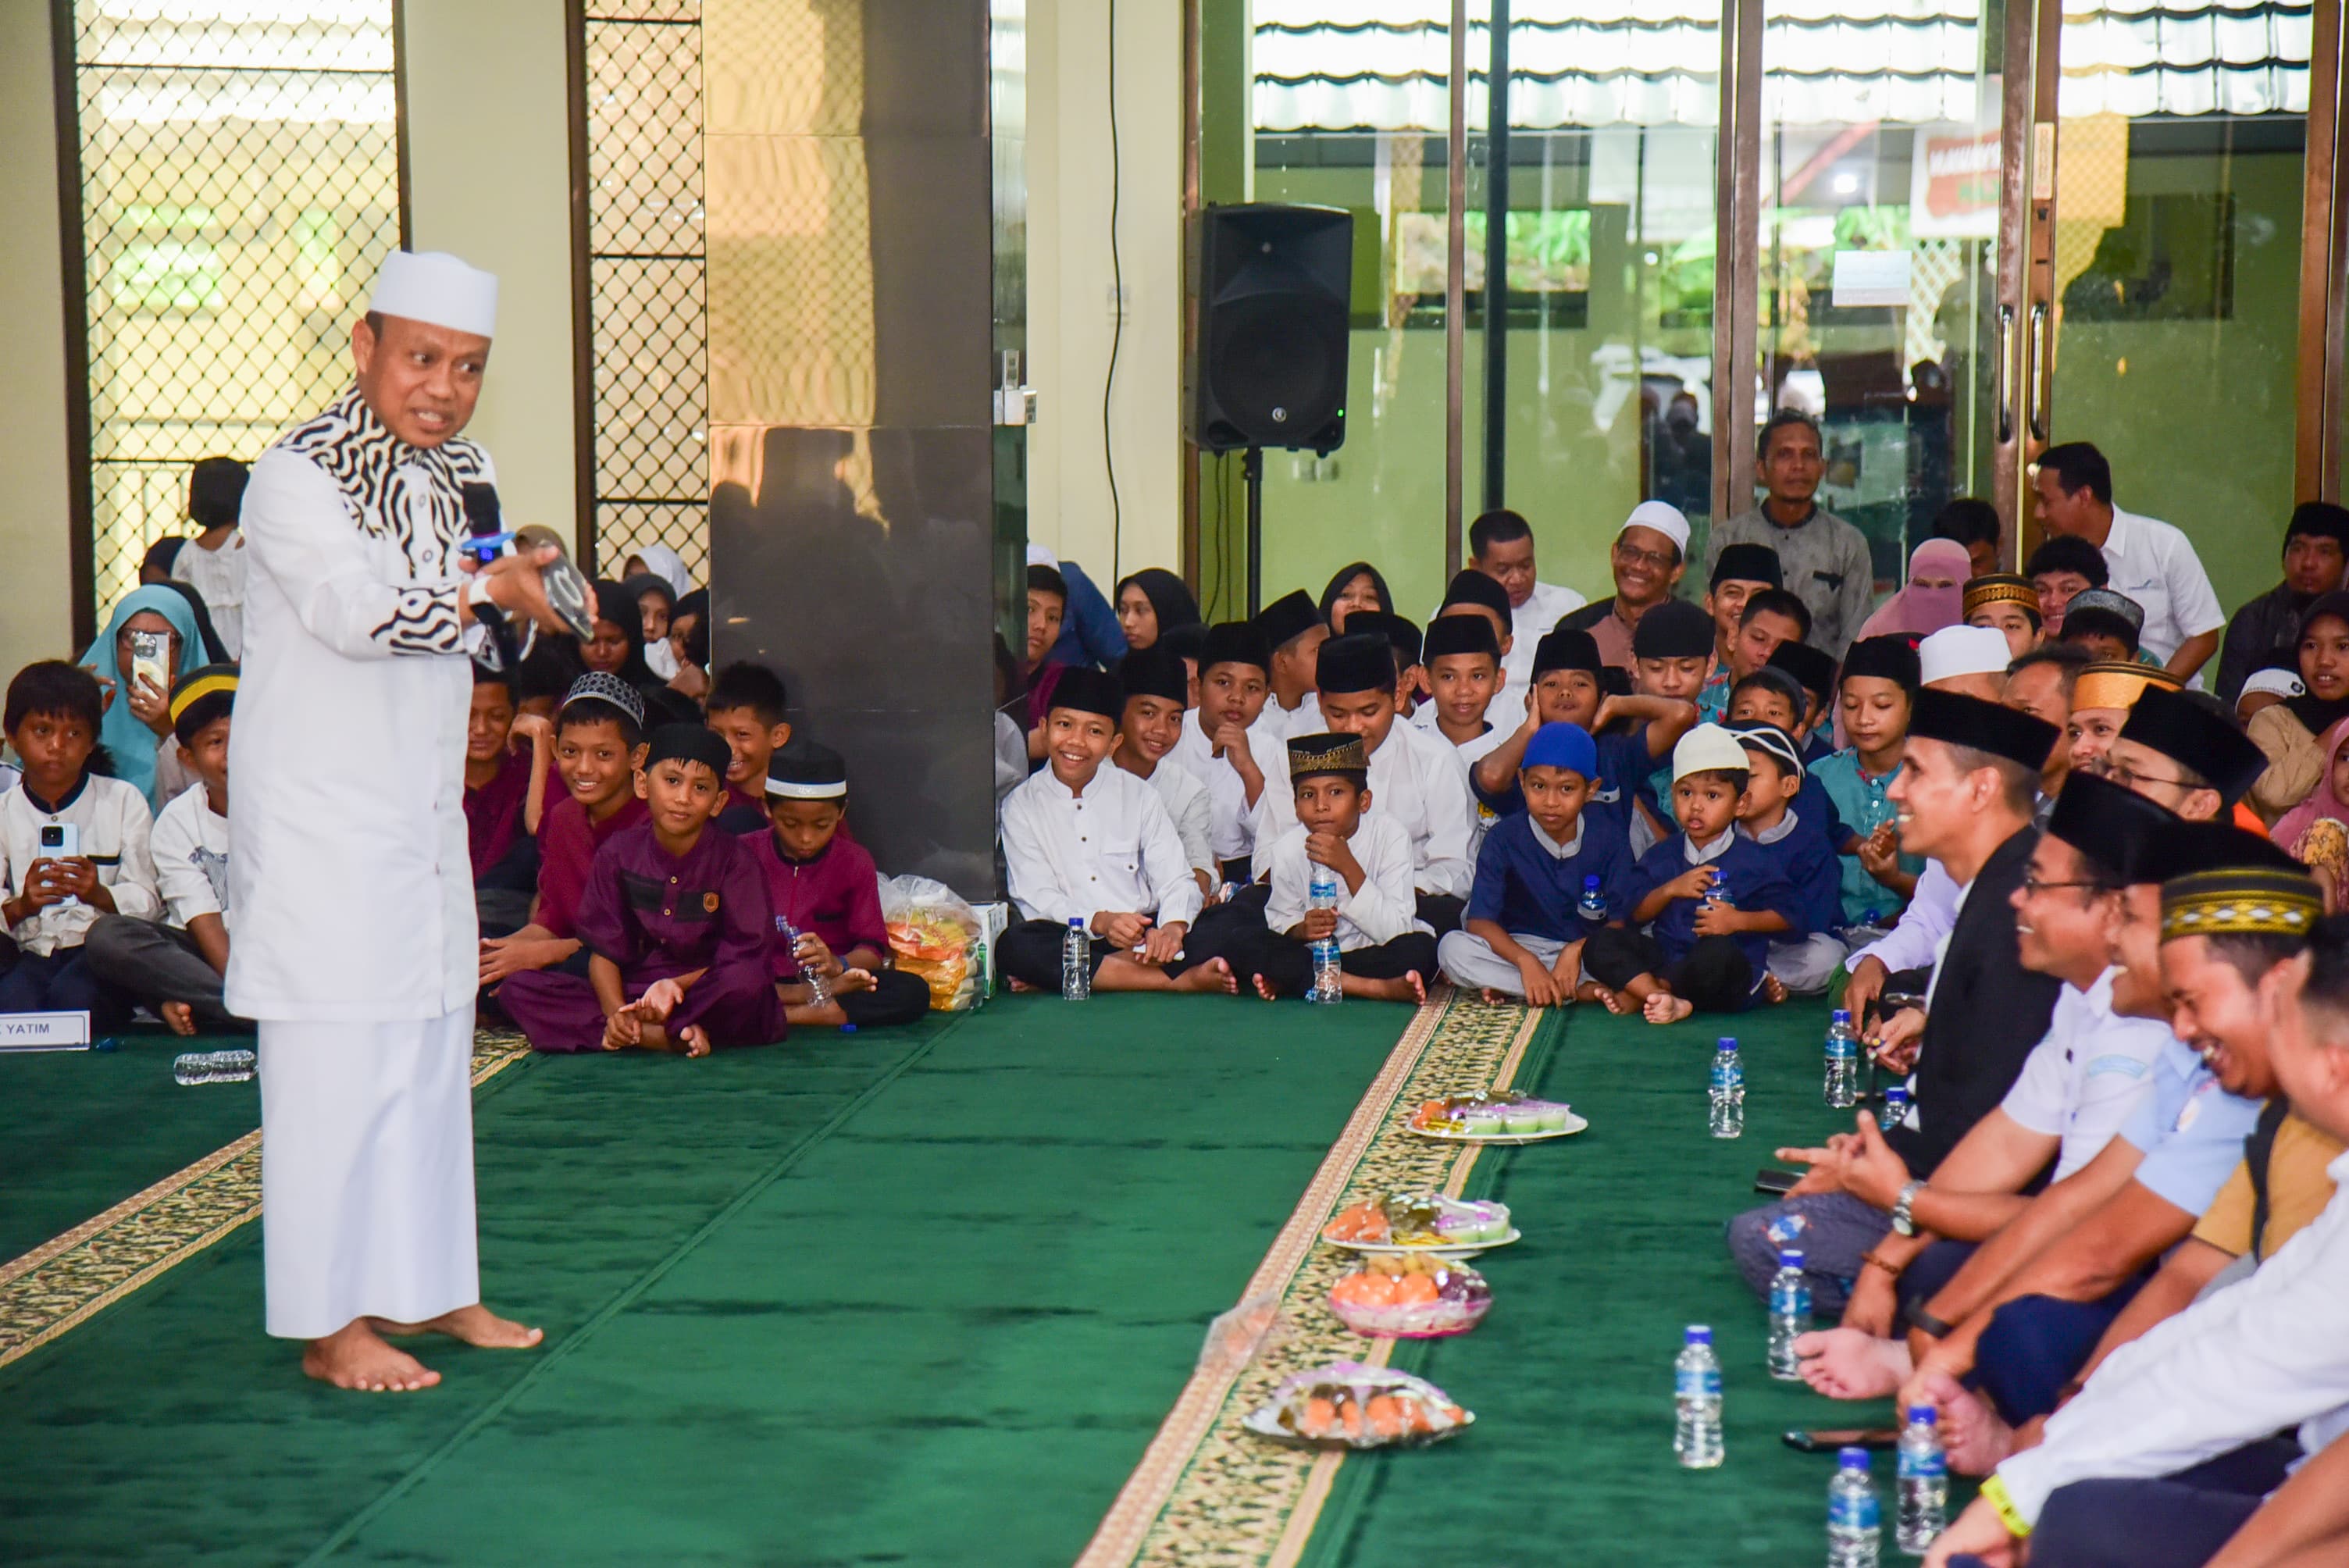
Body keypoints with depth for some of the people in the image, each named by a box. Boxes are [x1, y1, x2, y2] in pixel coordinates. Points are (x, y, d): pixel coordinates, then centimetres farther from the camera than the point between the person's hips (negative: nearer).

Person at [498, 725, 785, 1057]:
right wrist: (615, 1011, -19)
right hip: (631, 995, 4)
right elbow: (604, 950, 0)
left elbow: (744, 960, -8)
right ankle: (676, 1037, -26)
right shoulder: (619, 853, 2)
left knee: (748, 985, -37)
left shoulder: (734, 859, -5)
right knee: (519, 987, -17)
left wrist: (676, 984, -22)